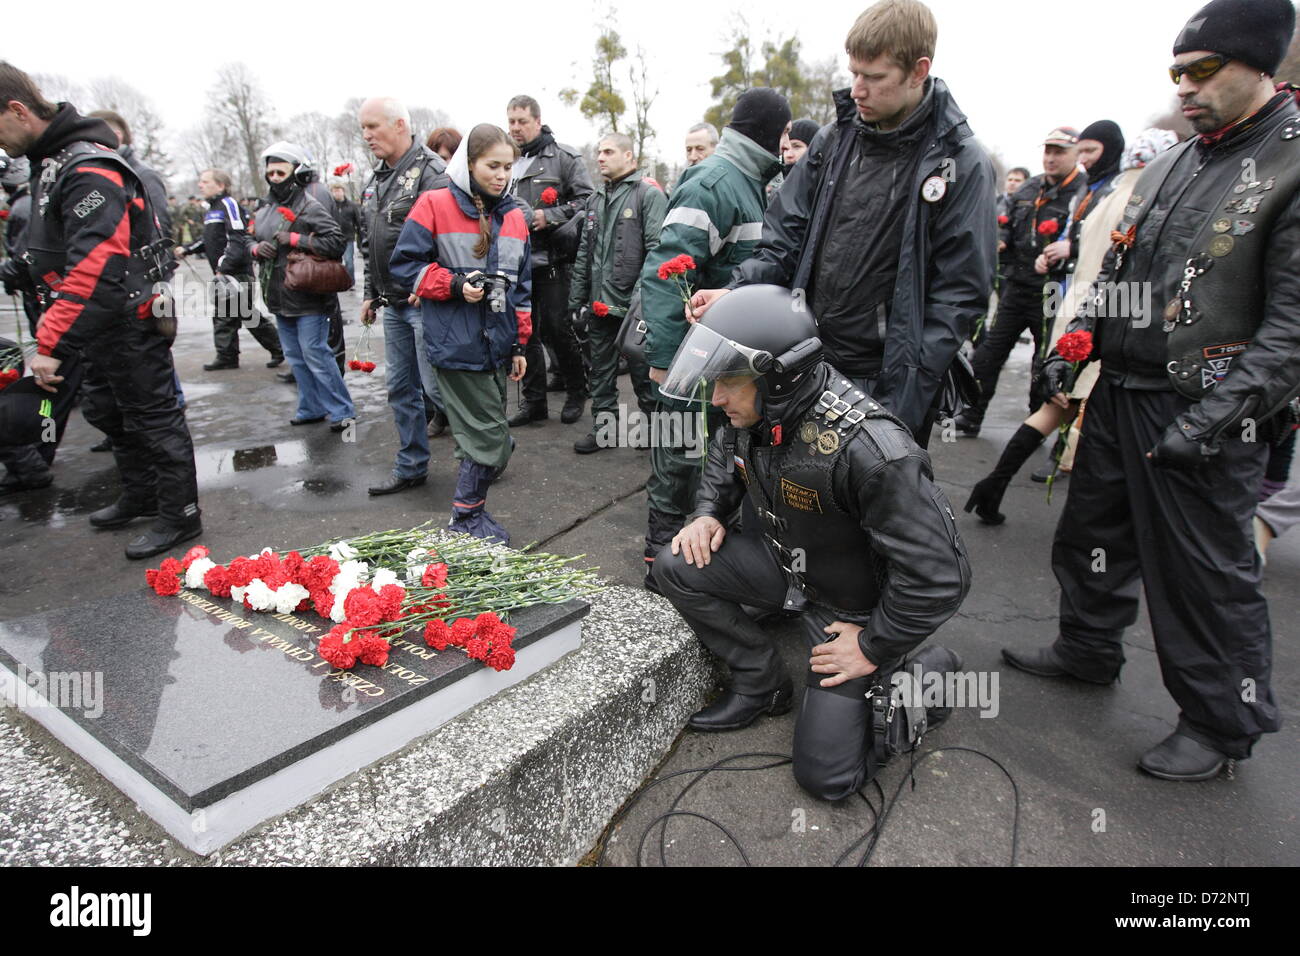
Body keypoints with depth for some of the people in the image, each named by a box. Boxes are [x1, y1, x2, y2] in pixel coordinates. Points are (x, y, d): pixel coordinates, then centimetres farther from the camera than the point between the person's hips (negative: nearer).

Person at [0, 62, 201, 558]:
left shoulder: (90, 170, -23)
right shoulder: (53, 160, 11)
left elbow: (94, 269, -31)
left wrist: (52, 344, -31)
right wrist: (52, 312, 19)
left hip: (131, 325, -11)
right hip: (101, 325, 11)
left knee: (153, 416, 0)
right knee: (106, 410, 21)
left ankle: (179, 515, 12)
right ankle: (140, 494, 37)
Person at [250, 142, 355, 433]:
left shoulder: (310, 208, -11)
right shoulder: (265, 212, 14)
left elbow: (335, 242, -20)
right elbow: (250, 241, 26)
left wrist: (294, 239, -19)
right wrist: (257, 248, 2)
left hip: (308, 298, -8)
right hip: (280, 298, 9)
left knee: (315, 354, -7)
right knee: (296, 357, 14)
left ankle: (342, 411, 4)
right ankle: (312, 408, 26)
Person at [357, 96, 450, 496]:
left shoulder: (431, 170, -12)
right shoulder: (376, 179, 16)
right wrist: (371, 294, 22)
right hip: (394, 303, 9)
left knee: (436, 385, -4)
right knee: (401, 388, 13)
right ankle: (411, 468, 25)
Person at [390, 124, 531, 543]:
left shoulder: (514, 215, 12)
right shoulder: (435, 204, -4)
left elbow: (522, 285, 16)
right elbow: (405, 264, -4)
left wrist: (520, 343, 13)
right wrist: (455, 285, -16)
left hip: (497, 344, 6)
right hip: (457, 344, -6)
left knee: (483, 433, 12)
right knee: (489, 435, -6)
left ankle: (470, 510, 31)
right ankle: (466, 518, 11)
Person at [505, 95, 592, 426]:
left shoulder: (564, 157, -2)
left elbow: (586, 200, -7)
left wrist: (549, 217, -14)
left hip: (550, 260, -5)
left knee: (556, 329, -2)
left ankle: (577, 391, 19)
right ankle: (533, 400, 18)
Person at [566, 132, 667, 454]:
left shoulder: (649, 194, -5)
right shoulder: (595, 200, 17)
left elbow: (657, 250, -13)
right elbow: (584, 253, 19)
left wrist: (642, 296, -21)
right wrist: (576, 299, 14)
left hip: (633, 304, -7)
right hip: (599, 303, 7)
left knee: (642, 369, 3)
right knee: (601, 368, 13)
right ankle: (604, 425, 24)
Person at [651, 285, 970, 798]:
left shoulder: (869, 449, -38)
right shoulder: (753, 413, -13)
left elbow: (938, 574, -32)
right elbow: (723, 457, 13)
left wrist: (873, 646, -21)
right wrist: (707, 513, -6)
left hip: (854, 604, -6)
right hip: (787, 564, 7)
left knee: (826, 773, -4)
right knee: (677, 566, -13)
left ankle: (931, 673, 18)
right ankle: (761, 684, 7)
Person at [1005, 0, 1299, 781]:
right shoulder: (1169, 167, 13)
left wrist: (1216, 415, -23)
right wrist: (1073, 349, 7)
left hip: (1204, 418, -7)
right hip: (1119, 394, 8)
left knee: (1205, 573, 3)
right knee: (1095, 532, 18)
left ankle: (1224, 724, 22)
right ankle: (1089, 649, 40)